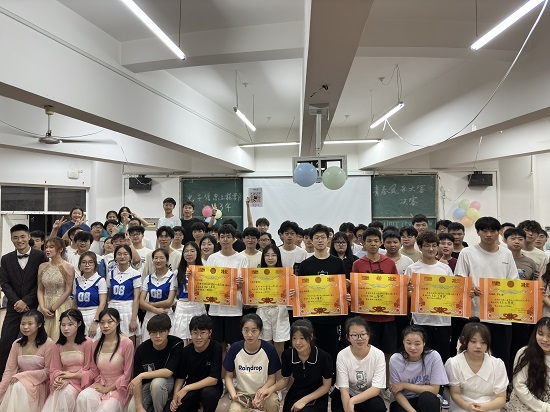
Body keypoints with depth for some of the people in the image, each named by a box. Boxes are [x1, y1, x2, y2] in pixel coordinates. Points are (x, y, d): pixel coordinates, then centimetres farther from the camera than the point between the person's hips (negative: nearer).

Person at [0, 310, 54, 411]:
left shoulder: (48, 344, -12)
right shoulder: (17, 344, 3)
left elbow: (47, 371, -10)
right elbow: (9, 371, 0)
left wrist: (23, 375, -15)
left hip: (38, 384, -4)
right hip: (20, 381, 4)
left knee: (18, 387, -29)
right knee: (14, 388, -27)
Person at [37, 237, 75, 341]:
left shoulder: (68, 267, -6)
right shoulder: (42, 267, 7)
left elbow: (68, 291, -8)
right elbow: (40, 290, 8)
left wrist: (52, 308, -10)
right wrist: (43, 308, -5)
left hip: (61, 306, -4)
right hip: (44, 306, 4)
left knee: (58, 336, -2)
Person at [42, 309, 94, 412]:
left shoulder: (87, 343, -9)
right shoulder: (57, 346, 9)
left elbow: (90, 370, -4)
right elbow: (54, 369, 8)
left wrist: (72, 375, -13)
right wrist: (59, 378, -13)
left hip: (80, 382, -3)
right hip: (63, 383, 4)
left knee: (65, 393, -31)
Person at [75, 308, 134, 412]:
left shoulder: (126, 343, -14)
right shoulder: (96, 344, 5)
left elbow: (127, 374, -9)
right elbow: (94, 371, 9)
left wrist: (108, 388, -8)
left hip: (118, 388, -5)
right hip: (100, 385, 5)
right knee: (83, 397, -24)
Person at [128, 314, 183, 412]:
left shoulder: (176, 344, -22)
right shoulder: (142, 349, -16)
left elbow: (169, 372, -26)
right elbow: (137, 380, -14)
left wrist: (142, 375, -28)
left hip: (169, 382, -2)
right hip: (147, 384, 2)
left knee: (157, 383, -33)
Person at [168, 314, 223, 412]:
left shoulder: (216, 348, -19)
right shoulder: (186, 351, -7)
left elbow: (213, 379, -22)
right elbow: (180, 377, 1)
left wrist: (186, 388, -24)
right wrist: (175, 397, -17)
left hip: (210, 387, -3)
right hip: (191, 389, 4)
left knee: (209, 392, -37)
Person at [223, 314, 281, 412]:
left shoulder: (269, 349, -14)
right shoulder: (235, 348, -11)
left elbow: (271, 378, -5)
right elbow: (228, 376, -1)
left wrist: (262, 390, -24)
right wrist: (233, 395, -18)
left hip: (262, 392, -1)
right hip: (242, 393, 1)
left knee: (273, 402, -32)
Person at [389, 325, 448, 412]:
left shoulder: (434, 356, -16)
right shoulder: (395, 359, -13)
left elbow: (434, 390, -12)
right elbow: (396, 392, -8)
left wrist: (405, 385, -14)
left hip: (427, 401, 1)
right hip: (402, 400, -1)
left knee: (427, 396, -32)